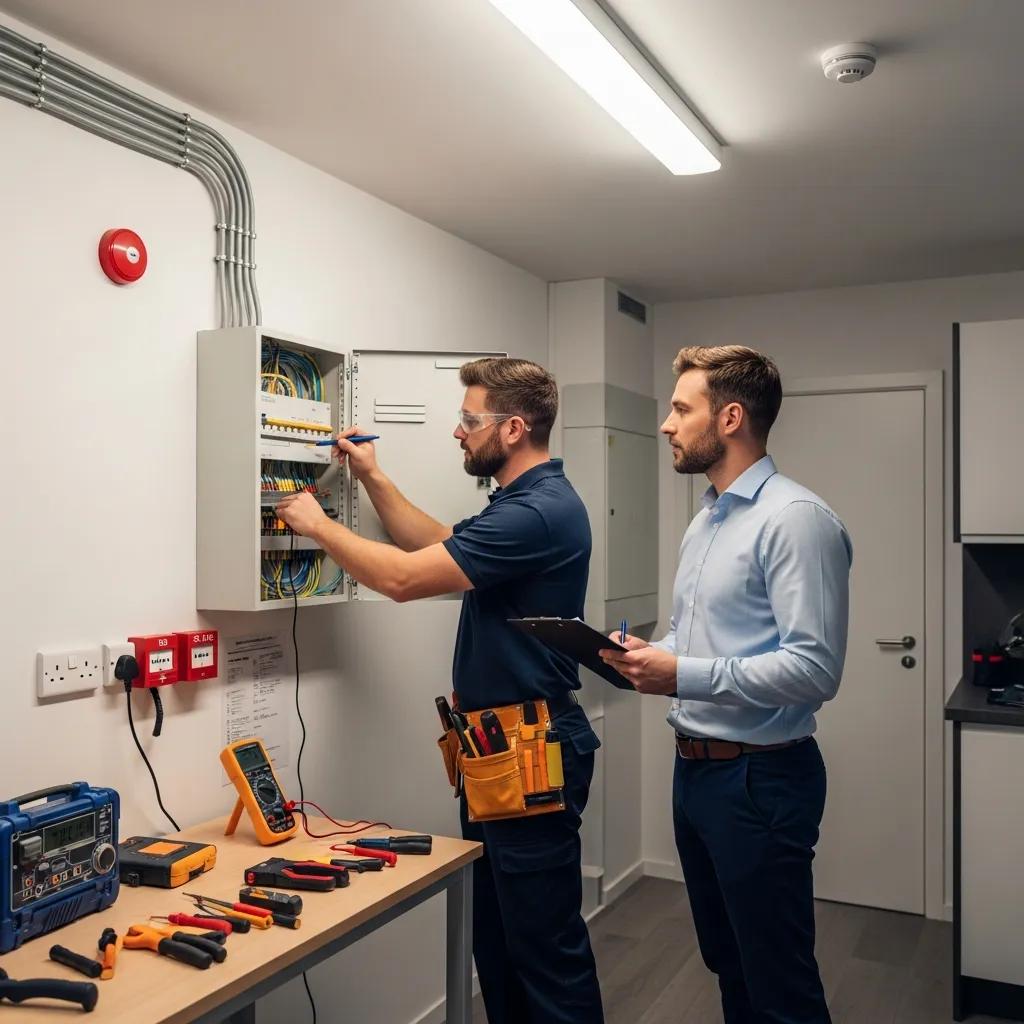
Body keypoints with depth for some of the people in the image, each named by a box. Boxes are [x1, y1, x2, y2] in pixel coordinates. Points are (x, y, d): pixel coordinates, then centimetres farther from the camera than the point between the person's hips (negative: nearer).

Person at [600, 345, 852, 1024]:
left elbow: (814, 667, -25)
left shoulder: (795, 518, -17)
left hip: (759, 779, -9)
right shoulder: (706, 521, 13)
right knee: (728, 965, 22)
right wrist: (646, 657, 2)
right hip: (695, 768, 9)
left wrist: (684, 676, -26)